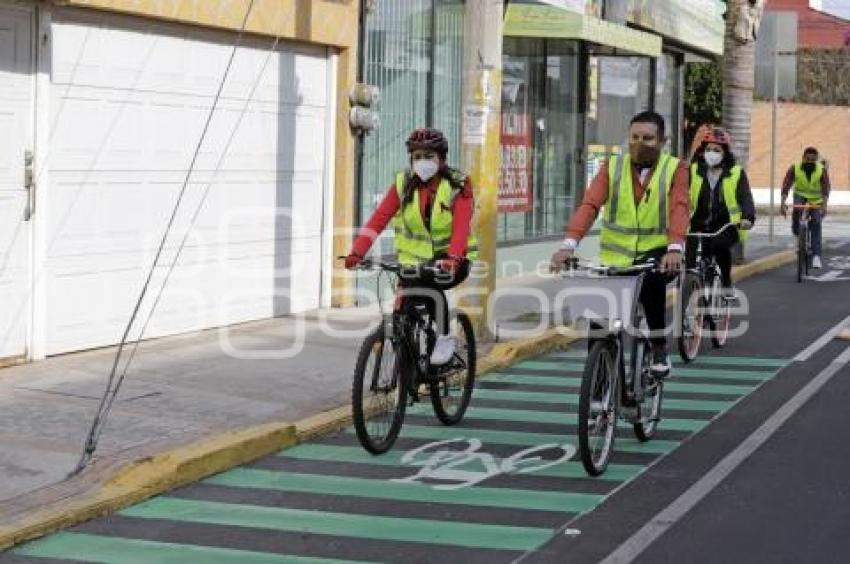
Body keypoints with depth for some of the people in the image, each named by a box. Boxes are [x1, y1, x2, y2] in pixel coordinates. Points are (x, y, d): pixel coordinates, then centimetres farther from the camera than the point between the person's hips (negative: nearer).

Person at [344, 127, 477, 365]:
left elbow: (461, 226, -24)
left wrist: (453, 258, -43)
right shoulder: (403, 184, -2)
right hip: (414, 259, 3)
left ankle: (445, 338, -11)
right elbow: (379, 218, -13)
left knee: (431, 286, -32)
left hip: (452, 259, -3)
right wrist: (357, 252, -27)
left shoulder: (458, 185, -10)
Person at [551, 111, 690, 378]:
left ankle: (659, 348, -18)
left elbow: (680, 208, -19)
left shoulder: (675, 169, -2)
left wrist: (675, 248, -38)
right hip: (615, 257, 3)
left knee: (651, 281, -34)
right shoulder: (612, 167, 3)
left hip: (656, 252, -3)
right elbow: (589, 204, -11)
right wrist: (569, 244, -28)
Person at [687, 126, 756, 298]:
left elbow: (745, 197, -9)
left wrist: (748, 217, -30)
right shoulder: (694, 171, 4)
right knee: (692, 270, -12)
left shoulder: (736, 173, 2)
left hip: (726, 226, -2)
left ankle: (727, 284, -10)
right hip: (698, 226, 2)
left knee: (719, 244, -32)